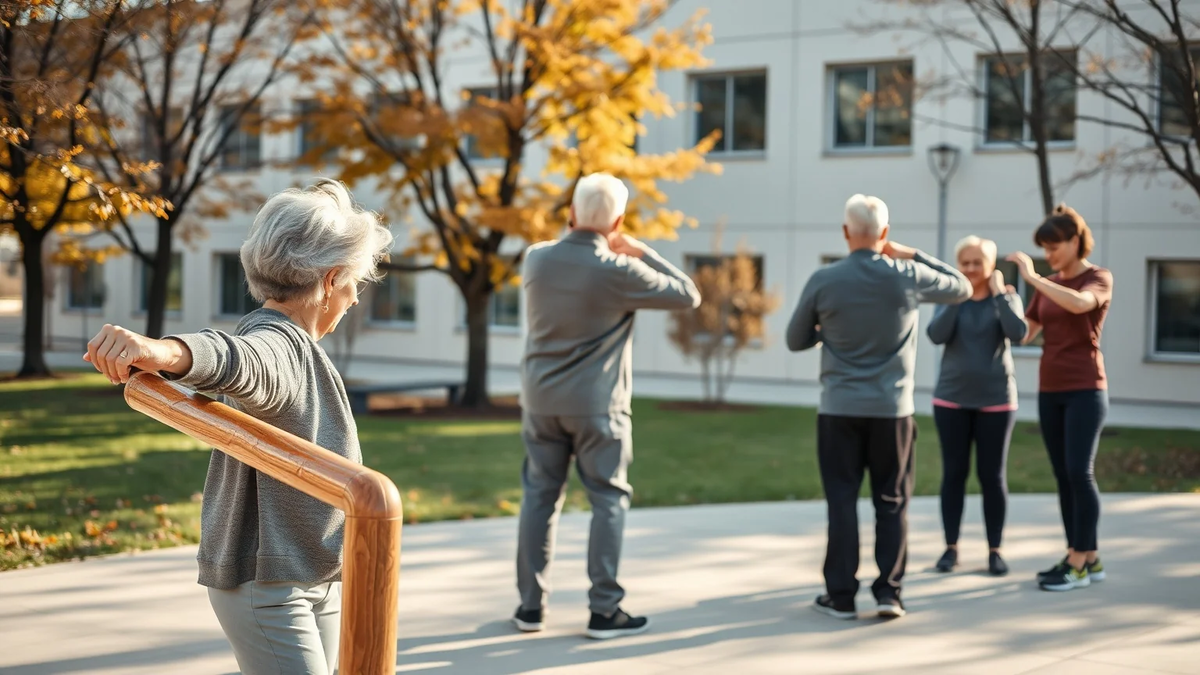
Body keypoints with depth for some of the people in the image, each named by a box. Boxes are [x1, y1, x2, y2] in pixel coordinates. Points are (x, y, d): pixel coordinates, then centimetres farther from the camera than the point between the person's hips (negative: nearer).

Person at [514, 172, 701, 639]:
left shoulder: (537, 259, -2)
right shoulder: (618, 272, -16)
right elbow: (688, 295, -6)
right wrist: (639, 250, 0)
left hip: (540, 399, 4)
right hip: (595, 404, -4)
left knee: (540, 496, 11)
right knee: (609, 500, 4)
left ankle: (531, 605, 15)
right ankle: (604, 610, 4)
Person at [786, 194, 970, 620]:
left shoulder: (823, 281, -6)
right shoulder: (908, 277, -5)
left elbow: (796, 341, 5)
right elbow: (962, 288, 13)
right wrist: (912, 254, 12)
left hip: (840, 409, 0)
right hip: (893, 409, 1)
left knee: (842, 501, 5)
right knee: (892, 502, 9)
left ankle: (840, 596, 8)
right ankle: (889, 590, 6)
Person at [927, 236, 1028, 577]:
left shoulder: (1007, 297, 0)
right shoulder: (950, 298, 3)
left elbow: (1018, 334, -18)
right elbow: (936, 335, -14)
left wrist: (999, 294, -14)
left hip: (995, 400, -1)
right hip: (952, 398, 1)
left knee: (992, 475, 1)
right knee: (954, 473, 4)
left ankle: (994, 550, 9)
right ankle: (951, 548, 11)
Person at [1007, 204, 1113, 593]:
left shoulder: (1099, 278, -4)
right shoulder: (1048, 285, 13)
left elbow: (1080, 303, -28)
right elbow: (1025, 333, 13)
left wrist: (1032, 278, -24)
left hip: (1085, 390, -6)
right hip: (1050, 392, 7)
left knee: (1079, 472, -11)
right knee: (1063, 476, 6)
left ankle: (1078, 564, -8)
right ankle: (1087, 558, 12)